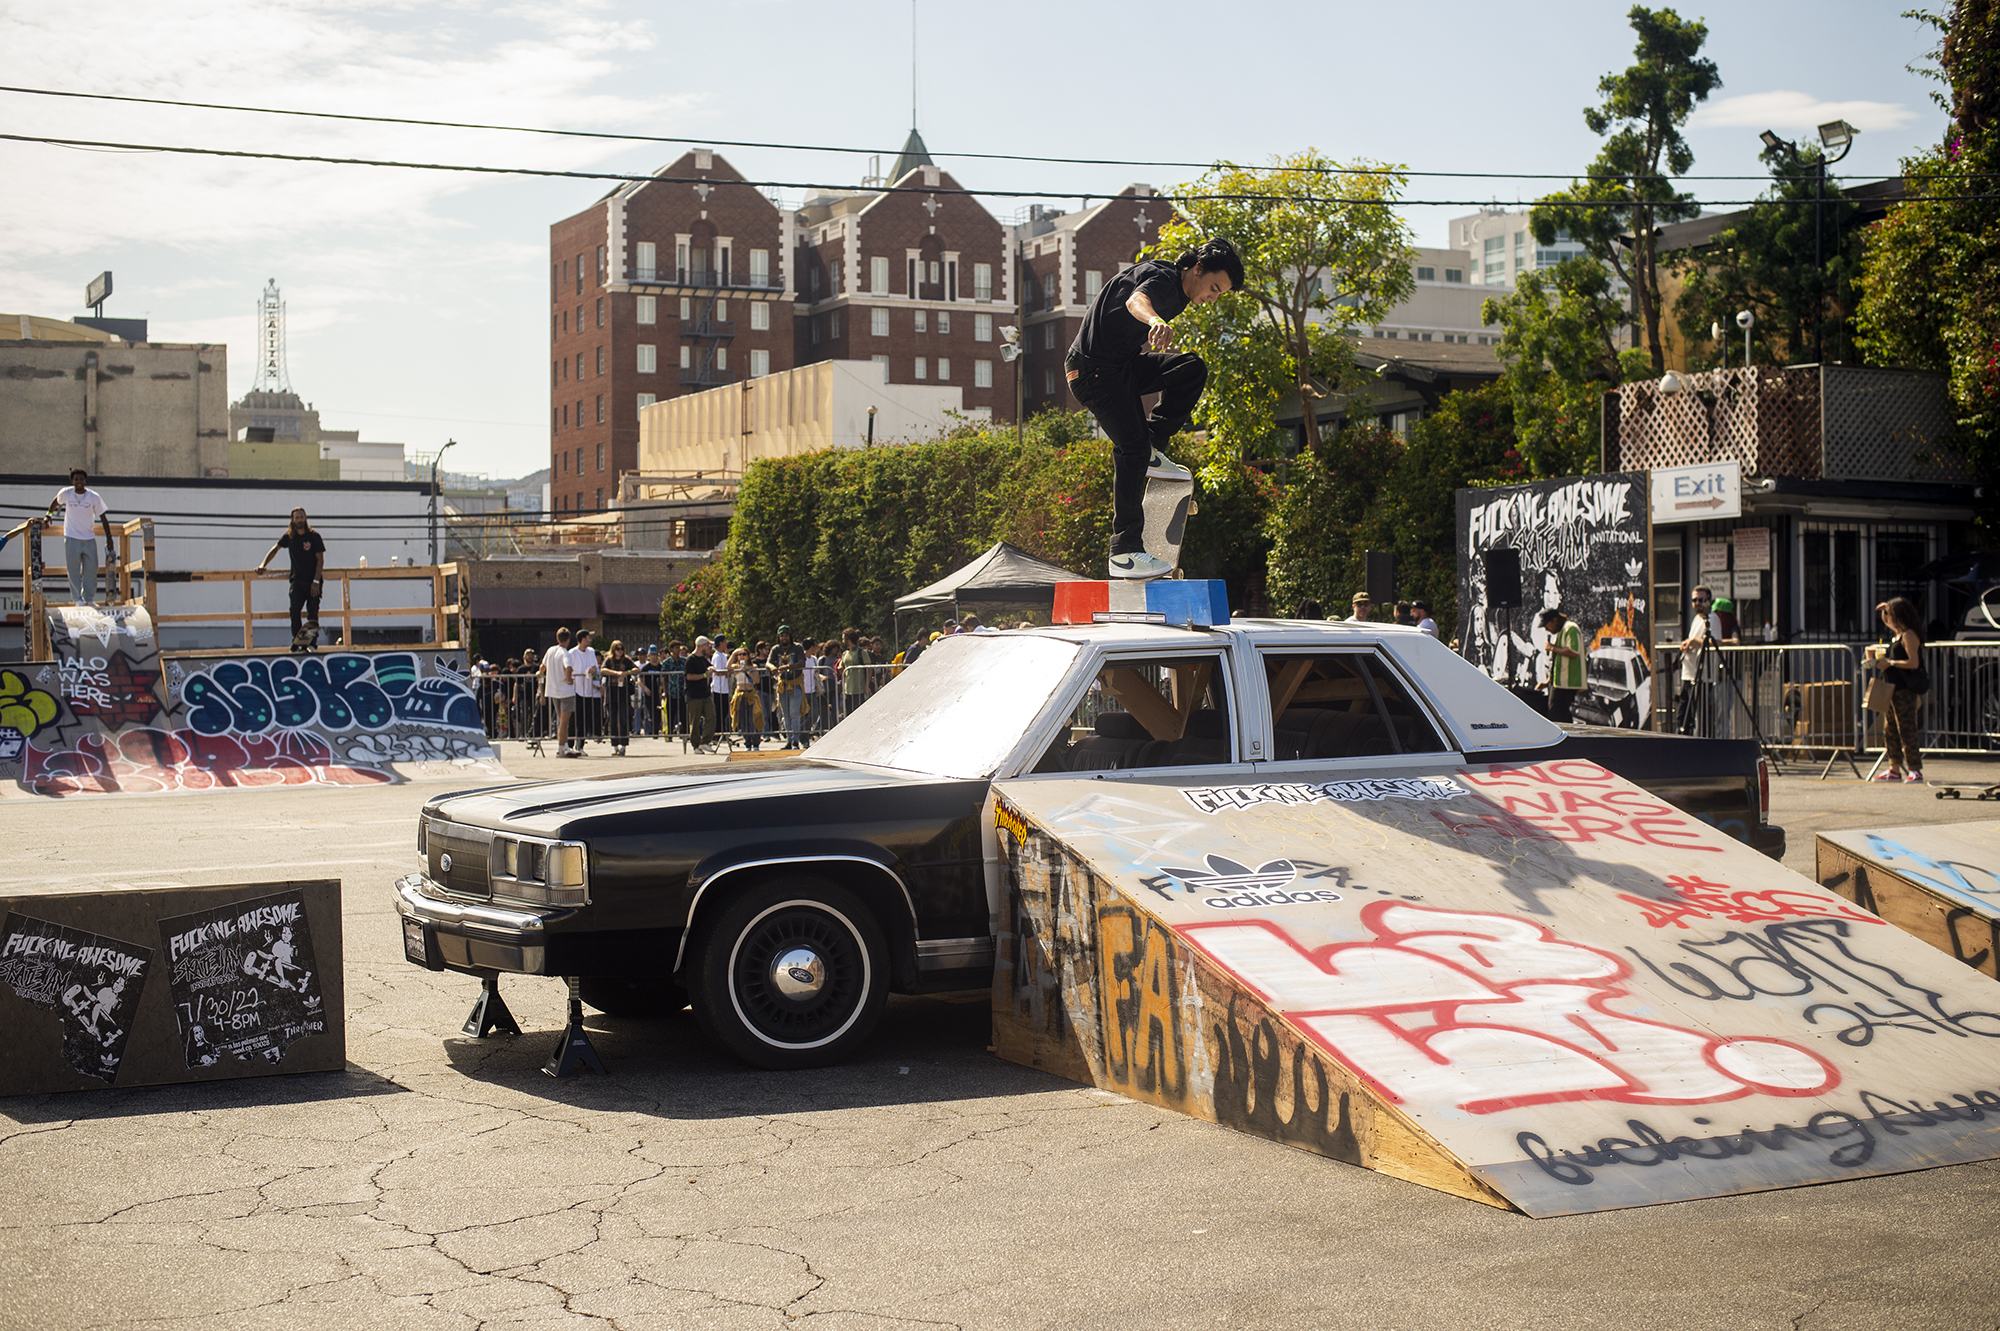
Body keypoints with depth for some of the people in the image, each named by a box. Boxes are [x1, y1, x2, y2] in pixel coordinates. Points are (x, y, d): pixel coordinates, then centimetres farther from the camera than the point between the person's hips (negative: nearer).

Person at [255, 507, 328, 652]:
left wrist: (316, 582, -14)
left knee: (313, 611, -10)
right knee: (294, 610, -16)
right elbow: (275, 549, 21)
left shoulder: (314, 536, -3)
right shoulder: (289, 536, 7)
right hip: (297, 580, 2)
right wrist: (263, 565, 8)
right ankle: (296, 641, -16)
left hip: (313, 581, -2)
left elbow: (320, 560, -6)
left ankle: (311, 643, -7)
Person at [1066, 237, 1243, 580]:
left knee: (1193, 369, -3)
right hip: (1093, 367, -9)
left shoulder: (1177, 295, 15)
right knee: (1132, 446, -17)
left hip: (1124, 365, 9)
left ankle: (1152, 448, 2)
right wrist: (1155, 321, -65)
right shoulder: (1163, 278, -15)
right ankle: (1125, 551, -18)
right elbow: (1136, 300, -41)